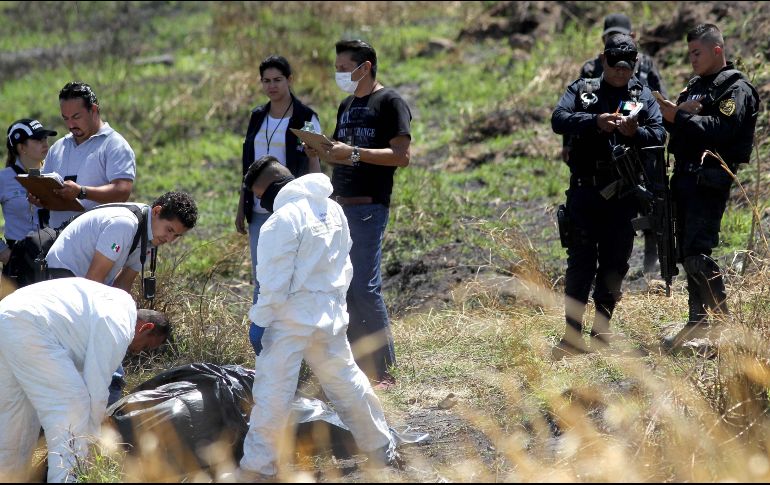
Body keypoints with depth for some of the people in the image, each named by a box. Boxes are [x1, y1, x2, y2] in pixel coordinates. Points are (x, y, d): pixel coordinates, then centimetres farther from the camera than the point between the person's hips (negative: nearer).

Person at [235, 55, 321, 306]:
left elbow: (314, 165, -3)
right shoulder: (258, 117, 12)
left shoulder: (305, 119, -4)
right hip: (259, 210, 5)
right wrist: (241, 208, 13)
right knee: (260, 279, 7)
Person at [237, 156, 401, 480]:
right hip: (331, 315, 8)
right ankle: (384, 451, 26)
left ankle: (257, 467, -1)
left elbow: (275, 282, -18)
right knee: (346, 381, 19)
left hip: (292, 319, -8)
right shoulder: (332, 210, 6)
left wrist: (259, 320, -10)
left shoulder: (283, 220, -18)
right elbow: (344, 265, 13)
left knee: (272, 392, -3)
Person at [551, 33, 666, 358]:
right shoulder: (582, 90, 7)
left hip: (623, 196, 2)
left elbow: (659, 135, 0)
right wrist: (595, 122, -22)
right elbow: (558, 120, -8)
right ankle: (572, 335, -2)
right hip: (585, 190, -2)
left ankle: (602, 334, 17)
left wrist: (635, 132, -21)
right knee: (580, 262, -4)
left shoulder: (643, 96, 10)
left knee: (615, 264, 7)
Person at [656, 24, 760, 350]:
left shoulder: (736, 89, -5)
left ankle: (723, 321, -10)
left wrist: (679, 117, -18)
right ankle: (698, 322, 18)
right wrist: (676, 113, -6)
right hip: (685, 177, 9)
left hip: (710, 181, -9)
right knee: (687, 253, 10)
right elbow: (675, 126, 15)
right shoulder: (695, 86, 21)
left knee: (697, 254, -16)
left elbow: (720, 129, -19)